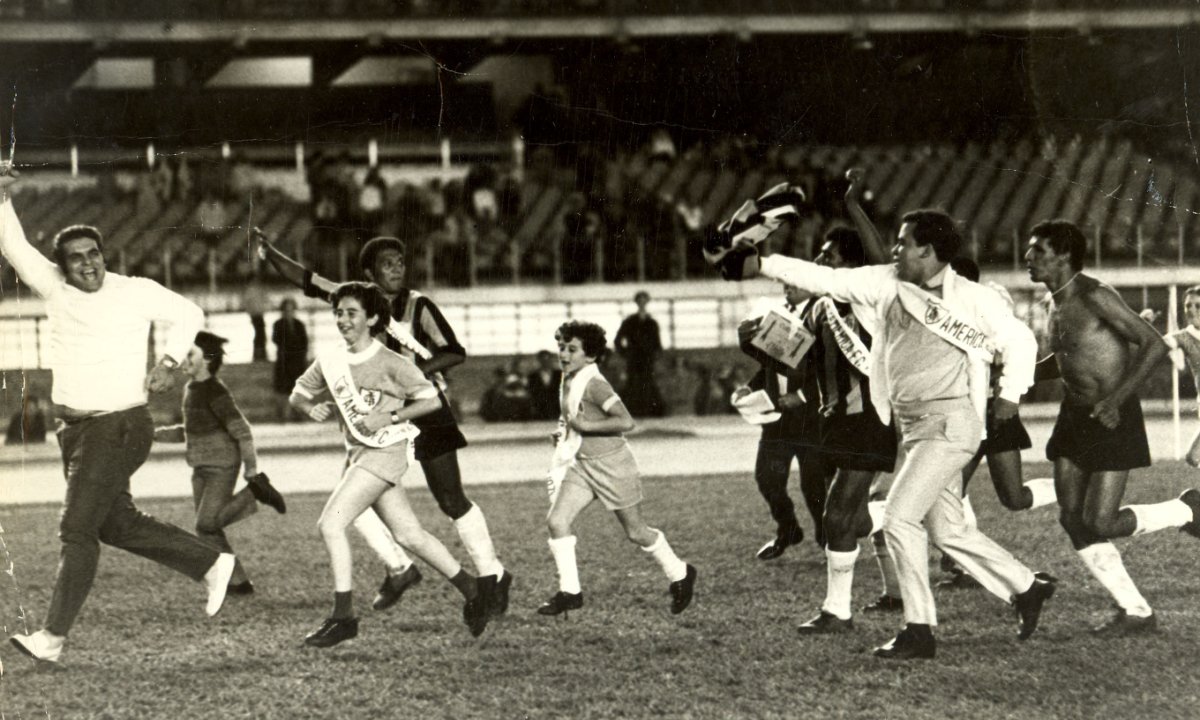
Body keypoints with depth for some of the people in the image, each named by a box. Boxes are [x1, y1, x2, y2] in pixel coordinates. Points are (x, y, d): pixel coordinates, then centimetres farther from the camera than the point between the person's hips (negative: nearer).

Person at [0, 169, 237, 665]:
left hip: (119, 426, -6)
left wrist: (168, 361, -5)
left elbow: (188, 315, 9)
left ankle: (53, 636, -9)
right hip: (75, 428, 6)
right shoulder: (54, 288, 4)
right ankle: (211, 564, 29)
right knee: (117, 524, 14)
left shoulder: (136, 292, -3)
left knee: (78, 529, -9)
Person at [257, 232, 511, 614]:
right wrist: (269, 254, -10)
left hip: (425, 410, -5)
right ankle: (399, 568, 12)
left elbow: (455, 352, -12)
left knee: (452, 501, -3)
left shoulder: (418, 306, -9)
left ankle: (493, 576, 11)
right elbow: (306, 280, 3)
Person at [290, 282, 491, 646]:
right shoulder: (331, 362, 7)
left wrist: (389, 418, -17)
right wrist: (311, 408, -2)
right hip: (357, 453, 7)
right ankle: (470, 591, 24)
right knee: (409, 535, 10)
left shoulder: (389, 363, -10)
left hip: (385, 450, -7)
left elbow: (432, 400, -8)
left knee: (330, 523, -17)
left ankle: (343, 616, -14)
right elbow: (298, 394, 20)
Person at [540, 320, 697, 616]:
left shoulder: (594, 385, -22)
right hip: (581, 465, 8)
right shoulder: (568, 381, 4)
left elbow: (626, 421, -30)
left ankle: (680, 575, 28)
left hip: (611, 464, -8)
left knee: (636, 531, 6)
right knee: (556, 521, -9)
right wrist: (566, 430, 8)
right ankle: (569, 592, -1)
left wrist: (585, 426, -27)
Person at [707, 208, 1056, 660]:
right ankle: (1027, 589, 30)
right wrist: (760, 265, -7)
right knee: (948, 531, 13)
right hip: (912, 425, 7)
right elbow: (825, 280, 0)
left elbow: (1020, 340, 4)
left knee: (900, 517, -15)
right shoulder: (885, 285, 5)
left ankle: (919, 630, -7)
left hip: (951, 422, -7)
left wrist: (1011, 394, -1)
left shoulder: (974, 300, -8)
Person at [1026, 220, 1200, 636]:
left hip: (1112, 419, -8)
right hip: (1074, 416, 8)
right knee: (1072, 520, 1)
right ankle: (1136, 613, 9)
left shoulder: (1095, 297, -18)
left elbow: (1155, 345, -23)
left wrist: (1115, 400, -27)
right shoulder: (1057, 303, 8)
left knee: (1100, 524, -11)